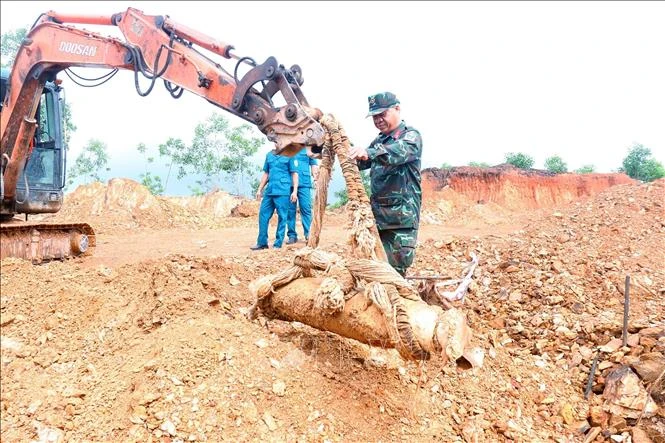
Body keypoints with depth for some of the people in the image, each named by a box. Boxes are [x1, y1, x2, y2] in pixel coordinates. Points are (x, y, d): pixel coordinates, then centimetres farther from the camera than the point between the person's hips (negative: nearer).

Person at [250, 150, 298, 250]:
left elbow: (294, 174, -2)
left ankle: (278, 244, 7)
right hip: (269, 191, 6)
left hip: (282, 191, -5)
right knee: (263, 214, 6)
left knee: (281, 217, -1)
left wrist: (295, 191, -10)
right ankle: (262, 243, 15)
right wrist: (260, 189, 18)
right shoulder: (269, 155, 15)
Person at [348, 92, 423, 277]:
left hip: (402, 216, -7)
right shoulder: (379, 140, 17)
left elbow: (399, 151, -29)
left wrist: (369, 152, -47)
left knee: (395, 270, -6)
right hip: (378, 214, 7)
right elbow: (361, 163, 22)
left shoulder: (411, 135, -6)